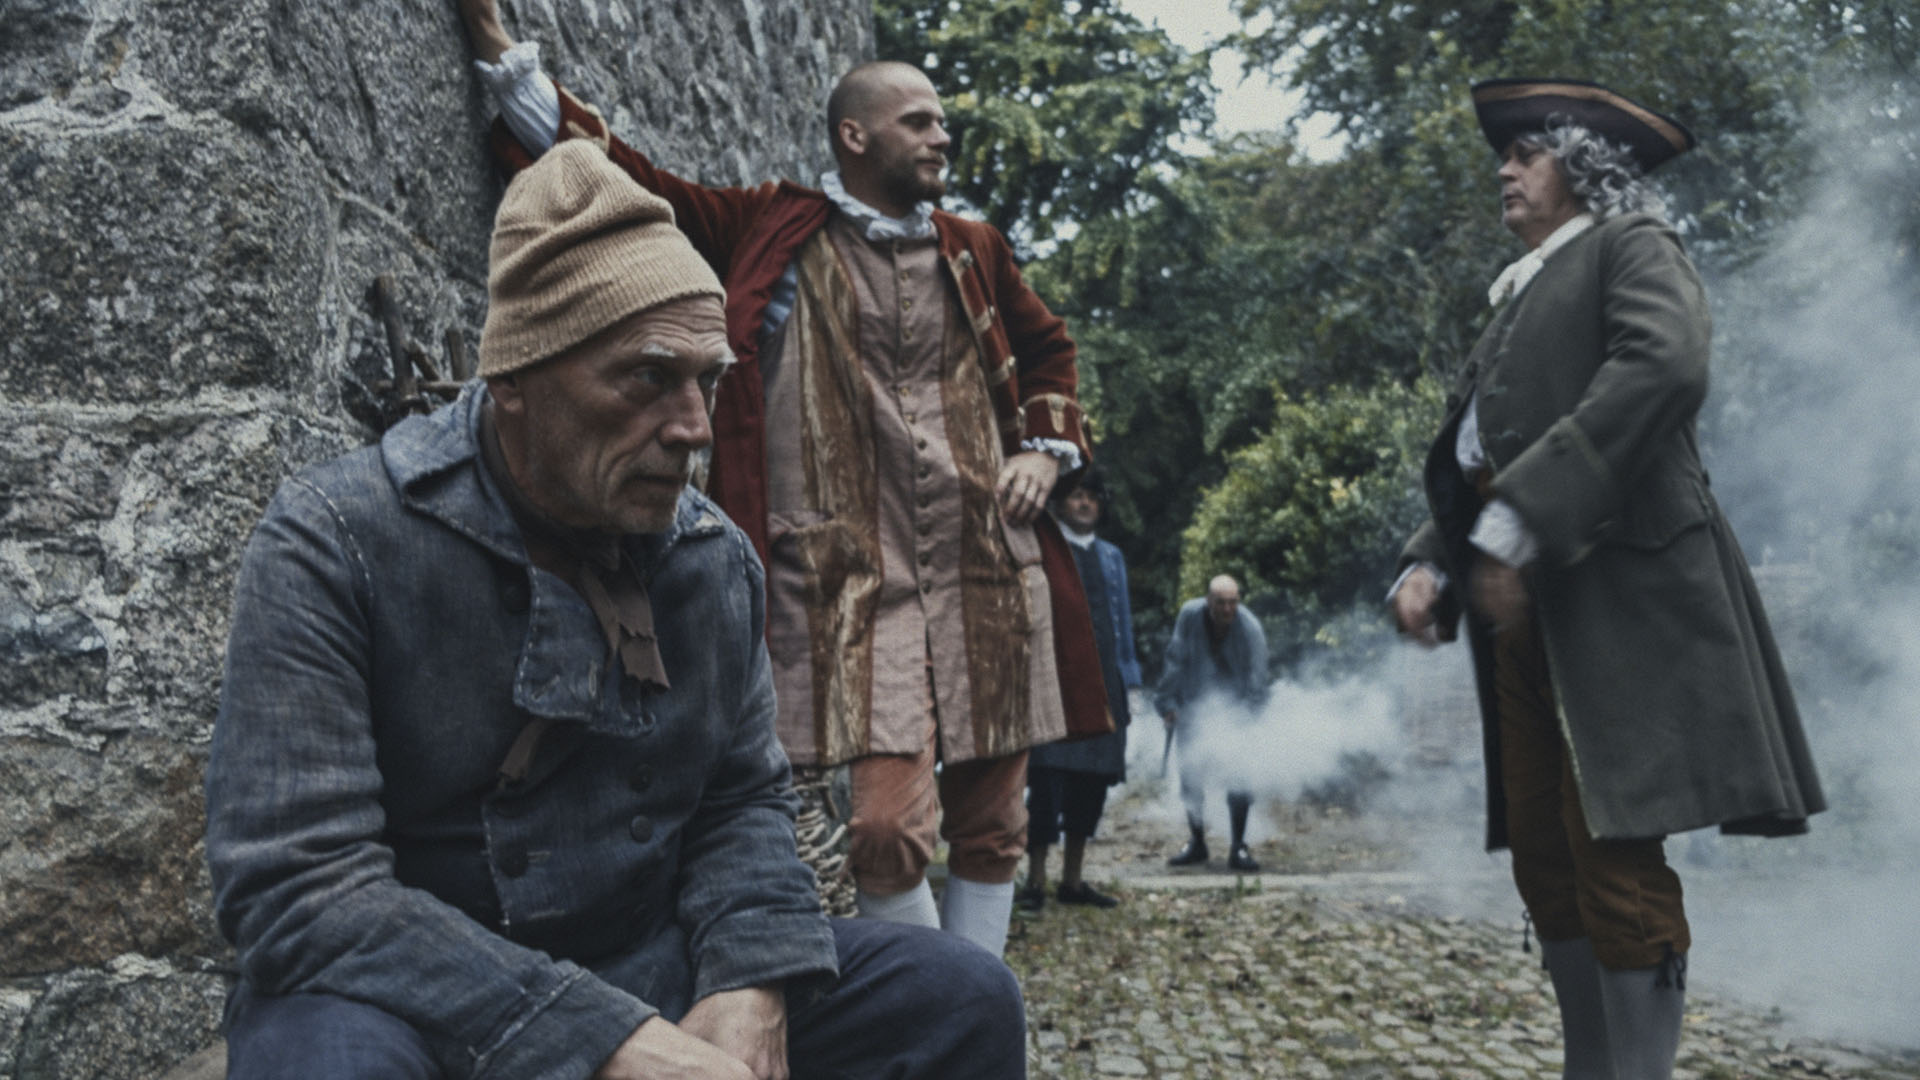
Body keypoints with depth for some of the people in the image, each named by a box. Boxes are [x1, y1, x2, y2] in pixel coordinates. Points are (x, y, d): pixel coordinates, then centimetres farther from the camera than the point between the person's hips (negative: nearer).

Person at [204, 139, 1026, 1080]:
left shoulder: (716, 558, 1)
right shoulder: (331, 544, -15)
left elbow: (742, 799, 8)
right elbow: (294, 882, -22)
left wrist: (751, 981, -14)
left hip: (647, 968, 4)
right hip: (405, 997, -4)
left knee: (964, 1000, -8)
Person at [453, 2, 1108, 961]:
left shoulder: (972, 252, 15)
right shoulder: (770, 229, 5)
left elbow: (1048, 347, 29)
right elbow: (624, 179, 6)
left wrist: (1045, 447, 12)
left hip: (990, 574, 4)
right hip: (858, 578, -4)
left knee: (990, 826, 8)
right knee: (887, 825, -13)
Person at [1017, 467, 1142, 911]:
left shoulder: (1111, 558, 18)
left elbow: (1121, 621, 18)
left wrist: (1127, 685, 12)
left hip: (1103, 687, 5)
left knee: (1092, 781, 6)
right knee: (1049, 778, -8)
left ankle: (1073, 879, 17)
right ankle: (1036, 881, 1)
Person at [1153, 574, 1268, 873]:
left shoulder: (1250, 629, -22)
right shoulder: (1190, 615, -16)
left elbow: (1256, 681, -17)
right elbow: (1176, 659, -3)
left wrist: (1249, 722, -22)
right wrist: (1167, 701, -1)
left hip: (1233, 705, -2)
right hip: (1193, 704, 2)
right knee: (1191, 773, 4)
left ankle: (1238, 848, 1)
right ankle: (1196, 843, 19)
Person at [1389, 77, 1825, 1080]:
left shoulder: (1632, 246, 4)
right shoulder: (1519, 296, 27)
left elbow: (1664, 370, -17)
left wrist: (1520, 522, -23)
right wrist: (1428, 561, 4)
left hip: (1617, 580, -8)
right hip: (1521, 596, 8)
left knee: (1614, 849, -11)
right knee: (1543, 855, 7)